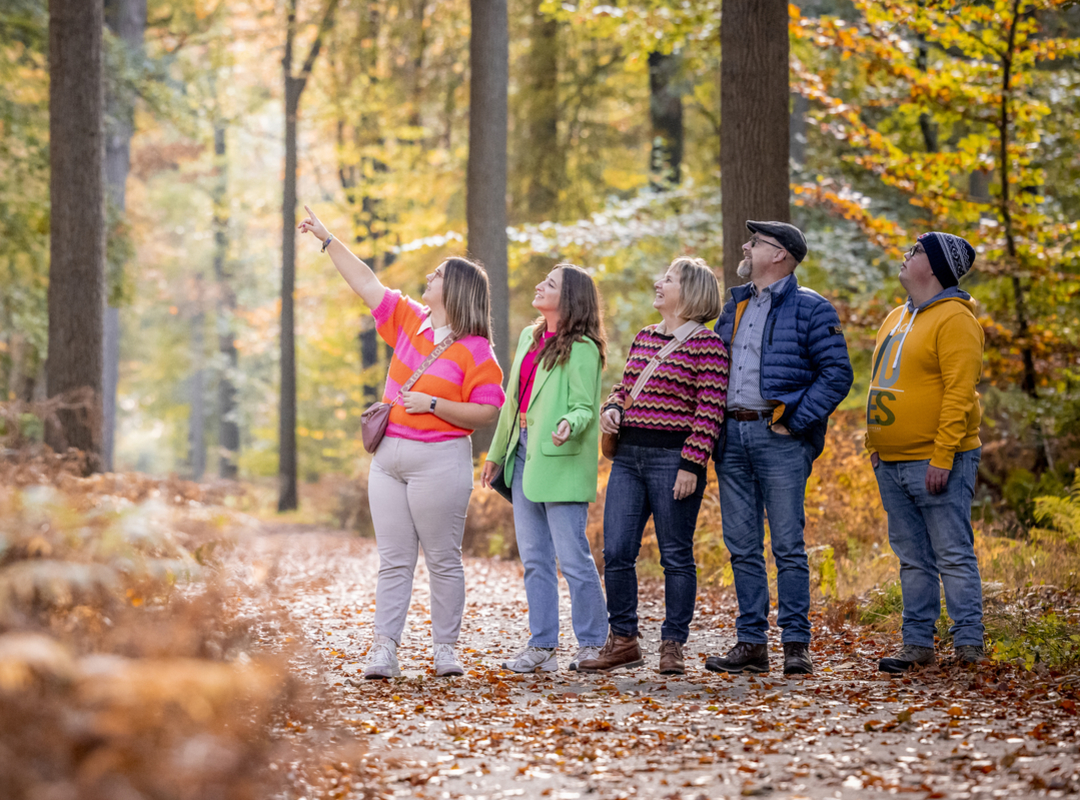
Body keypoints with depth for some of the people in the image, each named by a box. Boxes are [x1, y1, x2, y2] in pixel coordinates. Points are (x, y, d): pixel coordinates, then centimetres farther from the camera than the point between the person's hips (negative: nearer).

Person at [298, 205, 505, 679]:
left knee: (443, 560, 2)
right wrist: (326, 239, 13)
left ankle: (445, 648, 9)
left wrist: (432, 404, -18)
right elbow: (367, 283, 13)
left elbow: (487, 412, -14)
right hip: (389, 458, 6)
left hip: (439, 461, -6)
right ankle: (384, 648, 4)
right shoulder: (410, 321, 9)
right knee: (393, 560, 5)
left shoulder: (475, 350, -10)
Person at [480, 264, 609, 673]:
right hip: (524, 453, 8)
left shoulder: (581, 349, -9)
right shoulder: (529, 338, 15)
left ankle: (592, 643, 6)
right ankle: (541, 647, 14)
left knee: (573, 557, -5)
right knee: (534, 558, 9)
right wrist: (496, 453, 22)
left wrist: (569, 424, -34)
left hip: (561, 461, -8)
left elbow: (584, 408, -12)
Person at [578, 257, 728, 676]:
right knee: (616, 553, 3)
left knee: (676, 555, 1)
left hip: (672, 458, -7)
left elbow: (709, 411, -12)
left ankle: (673, 645, 10)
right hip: (628, 455, 7)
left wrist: (691, 465, -17)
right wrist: (611, 409, 5)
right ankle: (623, 641, 13)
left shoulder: (706, 344, -7)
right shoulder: (644, 337, 16)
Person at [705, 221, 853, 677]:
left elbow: (837, 374, -8)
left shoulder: (810, 309, -3)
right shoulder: (734, 306, 18)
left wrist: (794, 421, -13)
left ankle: (797, 644, -1)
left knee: (788, 545, -6)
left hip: (779, 438, -6)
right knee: (742, 548, 6)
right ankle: (751, 644, 11)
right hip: (731, 435, 6)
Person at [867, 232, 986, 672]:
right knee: (913, 559, 11)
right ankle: (917, 643, 16)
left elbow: (959, 394, -18)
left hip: (936, 464, -8)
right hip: (892, 464, 8)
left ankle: (969, 646, -1)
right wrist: (875, 443, 16)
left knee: (954, 555, -5)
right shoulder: (897, 319, 16)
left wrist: (942, 457, -22)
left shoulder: (953, 319, -11)